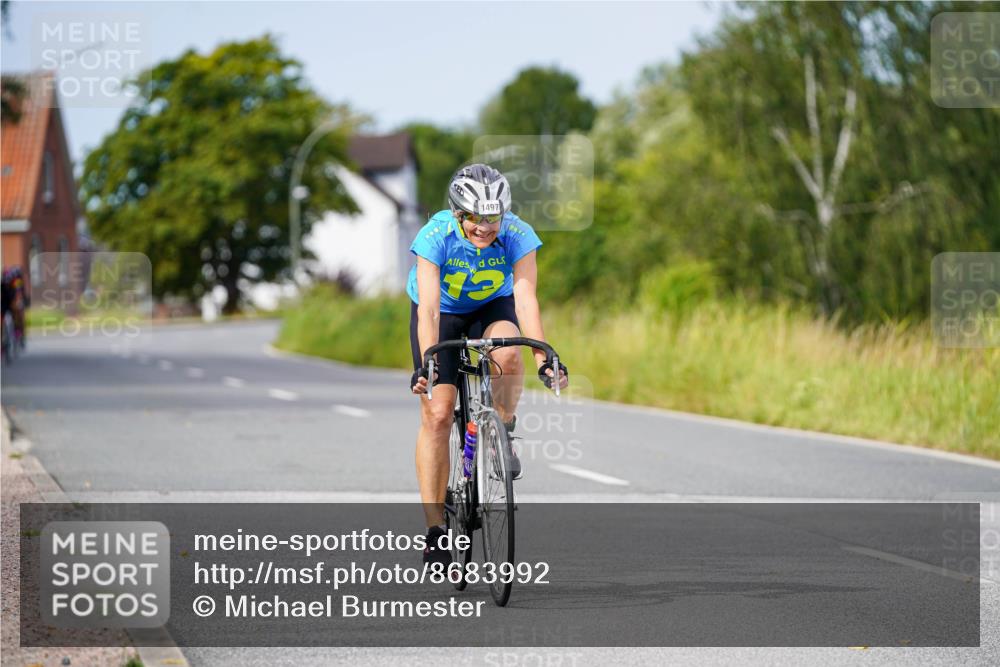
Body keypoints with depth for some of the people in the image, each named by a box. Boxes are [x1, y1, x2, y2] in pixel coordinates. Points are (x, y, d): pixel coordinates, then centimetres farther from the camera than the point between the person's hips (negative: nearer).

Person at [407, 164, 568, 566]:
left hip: (492, 307, 1)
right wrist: (427, 364, -51)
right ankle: (435, 529, -6)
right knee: (437, 414, -12)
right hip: (443, 312, -1)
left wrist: (544, 360, -47)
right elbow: (428, 308, -38)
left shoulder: (518, 236, -28)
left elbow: (525, 299, -35)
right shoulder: (436, 236, -32)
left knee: (507, 353, -36)